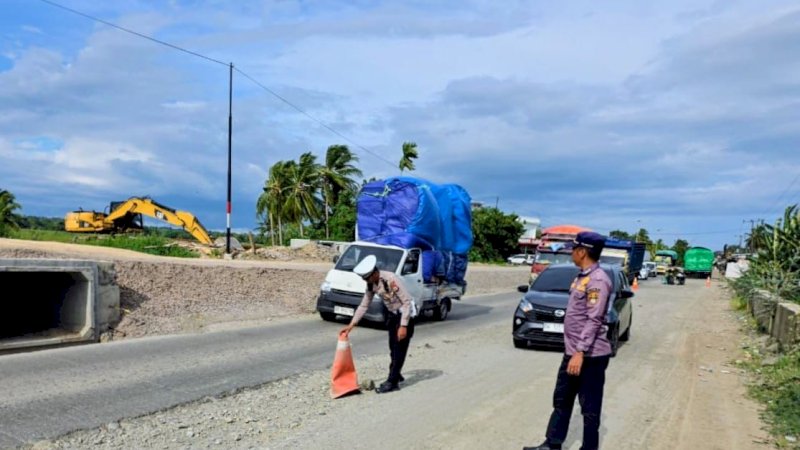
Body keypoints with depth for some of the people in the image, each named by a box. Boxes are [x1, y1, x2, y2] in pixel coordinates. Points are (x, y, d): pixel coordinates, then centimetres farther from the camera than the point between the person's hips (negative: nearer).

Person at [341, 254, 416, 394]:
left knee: (400, 348, -7)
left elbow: (407, 302, -26)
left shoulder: (391, 279, -29)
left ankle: (392, 382, -3)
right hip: (392, 314, 8)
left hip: (405, 314, -8)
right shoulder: (371, 284, -6)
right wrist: (351, 325, -2)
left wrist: (403, 326, -26)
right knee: (393, 347, 14)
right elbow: (364, 305, 2)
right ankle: (396, 375, 29)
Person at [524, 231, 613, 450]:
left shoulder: (597, 280, -19)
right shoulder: (582, 276, 11)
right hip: (572, 351, 10)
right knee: (561, 400, 17)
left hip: (590, 355, -10)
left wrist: (580, 353, -25)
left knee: (589, 407, 4)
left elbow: (593, 321, -23)